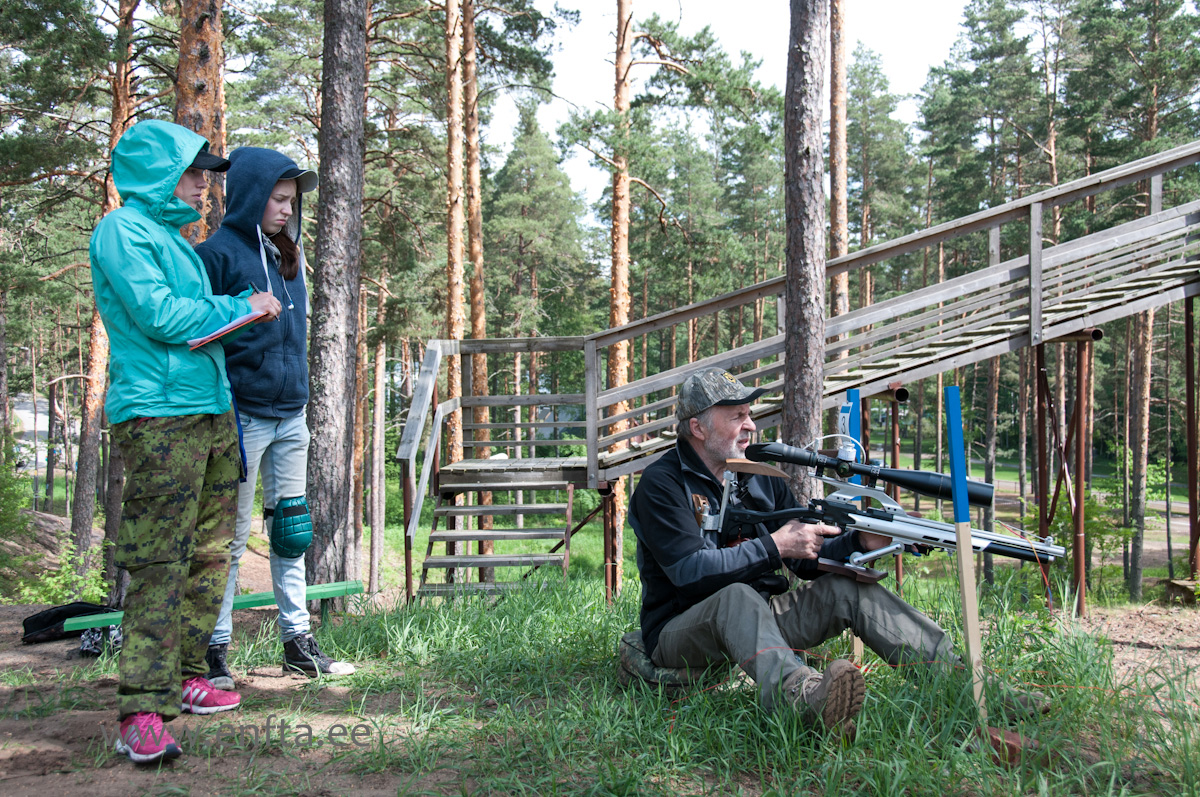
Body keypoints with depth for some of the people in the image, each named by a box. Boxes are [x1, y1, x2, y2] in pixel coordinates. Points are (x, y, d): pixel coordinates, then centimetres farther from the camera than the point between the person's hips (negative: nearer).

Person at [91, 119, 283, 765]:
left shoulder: (174, 239, 23)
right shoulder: (122, 230, -5)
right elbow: (159, 315, -14)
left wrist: (241, 308, 8)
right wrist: (238, 309, -3)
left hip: (211, 409, 9)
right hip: (158, 414, -9)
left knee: (209, 553, 11)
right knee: (161, 562, -12)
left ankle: (185, 676, 21)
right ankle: (142, 711, -11)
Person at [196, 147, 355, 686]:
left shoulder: (287, 255, 15)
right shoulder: (218, 253, -8)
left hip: (291, 417, 7)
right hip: (243, 415, -7)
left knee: (292, 532, 11)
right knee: (230, 539, 0)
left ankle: (298, 643, 19)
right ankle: (215, 650, 11)